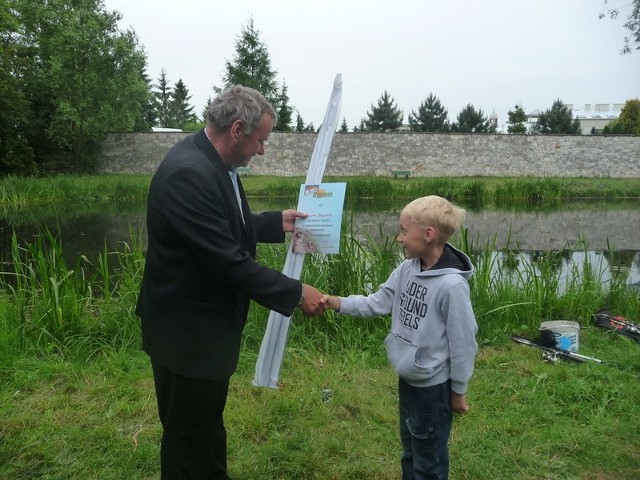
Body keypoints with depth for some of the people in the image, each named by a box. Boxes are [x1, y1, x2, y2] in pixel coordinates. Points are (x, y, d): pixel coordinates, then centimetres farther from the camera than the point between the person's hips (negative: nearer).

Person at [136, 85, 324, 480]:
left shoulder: (213, 163, 3)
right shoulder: (188, 173, -28)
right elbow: (229, 261, -28)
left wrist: (276, 223, 11)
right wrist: (296, 293, -21)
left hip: (209, 324, 10)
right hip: (187, 332, -10)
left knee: (210, 423, 26)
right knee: (189, 437, 11)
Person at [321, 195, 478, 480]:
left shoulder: (451, 285, -28)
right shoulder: (407, 269, -5)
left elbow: (463, 342, -20)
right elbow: (378, 302, 1)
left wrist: (458, 390, -11)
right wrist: (339, 303, -13)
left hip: (433, 386, -7)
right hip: (408, 378, 8)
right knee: (409, 451, 28)